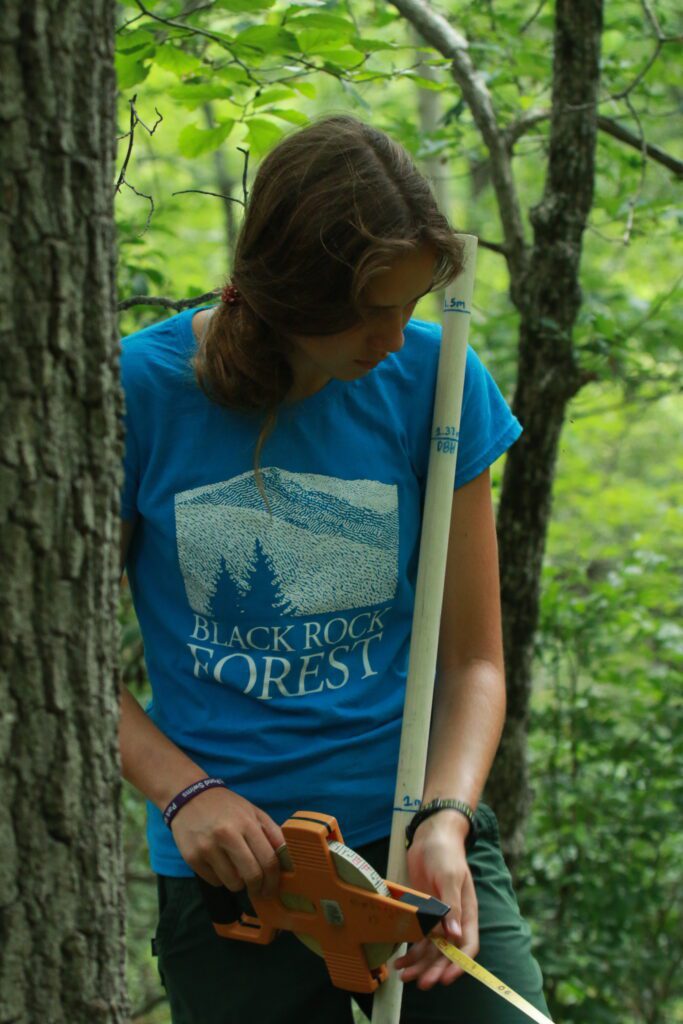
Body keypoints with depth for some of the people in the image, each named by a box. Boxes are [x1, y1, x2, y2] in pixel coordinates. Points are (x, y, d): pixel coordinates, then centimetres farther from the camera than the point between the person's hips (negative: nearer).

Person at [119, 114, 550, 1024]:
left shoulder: (433, 380, -3)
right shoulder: (143, 389, -6)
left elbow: (473, 659, 2)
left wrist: (444, 822, -14)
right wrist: (184, 792, -13)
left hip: (412, 829, 1)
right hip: (227, 873, 0)